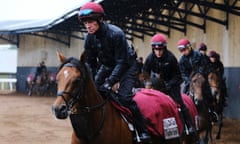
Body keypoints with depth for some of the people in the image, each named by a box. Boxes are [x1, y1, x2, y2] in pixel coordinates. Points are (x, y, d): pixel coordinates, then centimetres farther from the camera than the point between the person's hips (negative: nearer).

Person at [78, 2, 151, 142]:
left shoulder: (116, 34, -32)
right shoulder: (89, 38, -12)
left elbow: (121, 62, -30)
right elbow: (91, 63, -2)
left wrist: (110, 82, -38)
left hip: (127, 66, -7)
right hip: (107, 66, 7)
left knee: (124, 96, -22)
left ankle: (143, 132, -13)